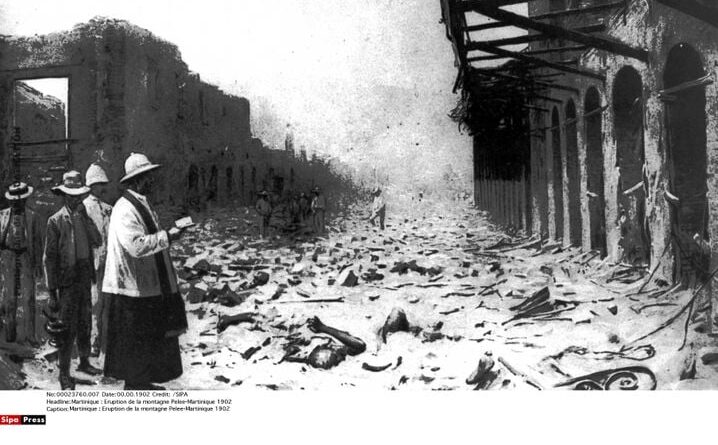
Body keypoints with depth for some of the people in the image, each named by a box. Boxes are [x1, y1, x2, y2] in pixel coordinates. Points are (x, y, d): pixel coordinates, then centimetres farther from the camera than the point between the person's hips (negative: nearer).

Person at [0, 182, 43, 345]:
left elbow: (37, 241, 5)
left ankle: (27, 334, -2)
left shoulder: (33, 217, 4)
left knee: (27, 296, -5)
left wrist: (38, 264, 1)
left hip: (26, 257, -1)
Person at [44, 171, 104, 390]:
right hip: (67, 282, -6)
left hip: (85, 279, 6)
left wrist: (85, 218, -13)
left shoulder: (84, 218, 7)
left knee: (85, 325, 17)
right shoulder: (56, 221, -9)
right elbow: (49, 257, -9)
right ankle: (64, 373, 10)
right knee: (68, 329, -1)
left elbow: (97, 241, -7)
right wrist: (52, 292, -11)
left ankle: (84, 362, 33)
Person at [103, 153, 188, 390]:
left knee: (149, 338, 16)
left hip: (149, 285, 10)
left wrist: (168, 234, 9)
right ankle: (133, 383, 15)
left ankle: (142, 381, 27)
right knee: (134, 341, 3)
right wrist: (167, 236, -24)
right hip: (133, 289, -10)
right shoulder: (125, 209, -19)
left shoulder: (142, 204, 13)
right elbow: (136, 245, -29)